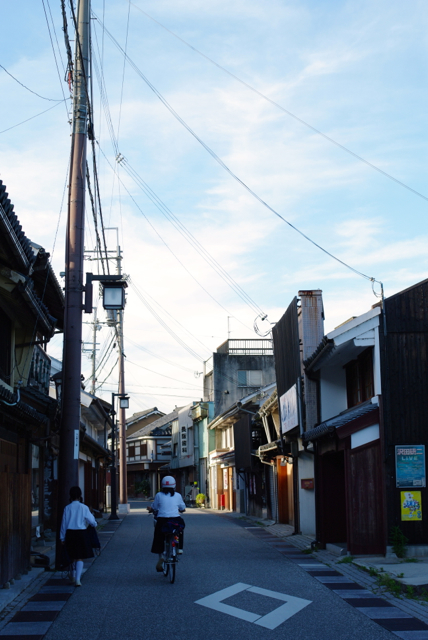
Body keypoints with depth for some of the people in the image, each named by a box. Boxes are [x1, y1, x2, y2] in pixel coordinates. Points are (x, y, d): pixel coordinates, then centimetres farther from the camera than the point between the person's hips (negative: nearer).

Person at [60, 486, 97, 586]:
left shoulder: (67, 508, 0)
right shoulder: (84, 507, -6)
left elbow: (64, 523, 4)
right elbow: (91, 521, 1)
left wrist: (62, 537, 12)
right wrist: (94, 524, 25)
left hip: (70, 533, 3)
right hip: (81, 533, -3)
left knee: (73, 556, 20)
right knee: (80, 558, 1)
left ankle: (72, 576, 34)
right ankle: (77, 579, -8)